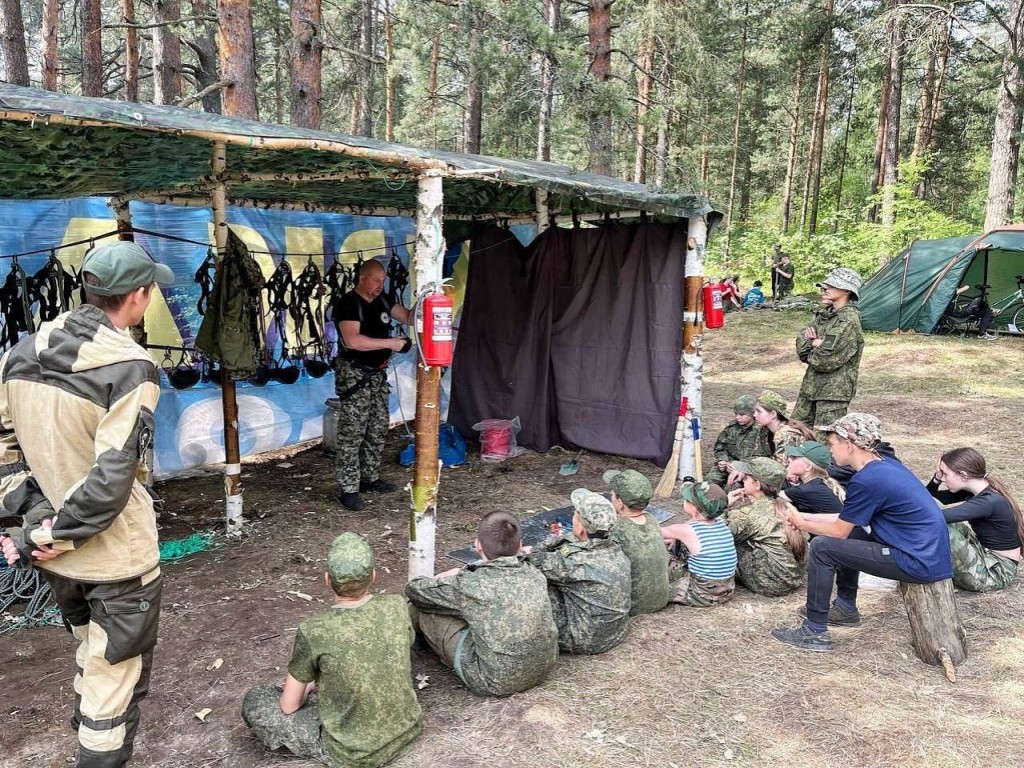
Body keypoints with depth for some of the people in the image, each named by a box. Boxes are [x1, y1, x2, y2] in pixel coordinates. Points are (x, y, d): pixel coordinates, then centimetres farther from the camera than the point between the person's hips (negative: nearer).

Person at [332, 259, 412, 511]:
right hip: (354, 376, -8)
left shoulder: (381, 301, 9)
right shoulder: (348, 304, -15)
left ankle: (370, 478, 27)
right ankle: (348, 490, 0)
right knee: (352, 434, -5)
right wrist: (390, 343, -25)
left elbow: (408, 316, 14)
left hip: (378, 374, 8)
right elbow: (353, 340, -27)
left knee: (378, 430, 14)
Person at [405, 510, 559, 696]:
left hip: (496, 684, -5)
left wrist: (443, 578, 20)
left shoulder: (468, 584, -19)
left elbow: (414, 589, -1)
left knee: (426, 610, 6)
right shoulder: (535, 575, -5)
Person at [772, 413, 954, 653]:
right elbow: (847, 520, 18)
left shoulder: (866, 480, -19)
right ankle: (846, 608, 31)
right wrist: (807, 517, 18)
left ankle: (815, 632, -1)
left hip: (918, 563, -10)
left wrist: (801, 524, 8)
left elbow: (840, 530, -8)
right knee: (848, 537, 23)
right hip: (929, 553, 10)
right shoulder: (886, 464, 10)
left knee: (822, 547, -9)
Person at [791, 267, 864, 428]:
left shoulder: (848, 320, -18)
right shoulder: (824, 314, 8)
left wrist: (814, 344, -5)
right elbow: (801, 349, 4)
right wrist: (817, 345, -16)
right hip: (811, 385, 9)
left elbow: (827, 361, -23)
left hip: (833, 392, -9)